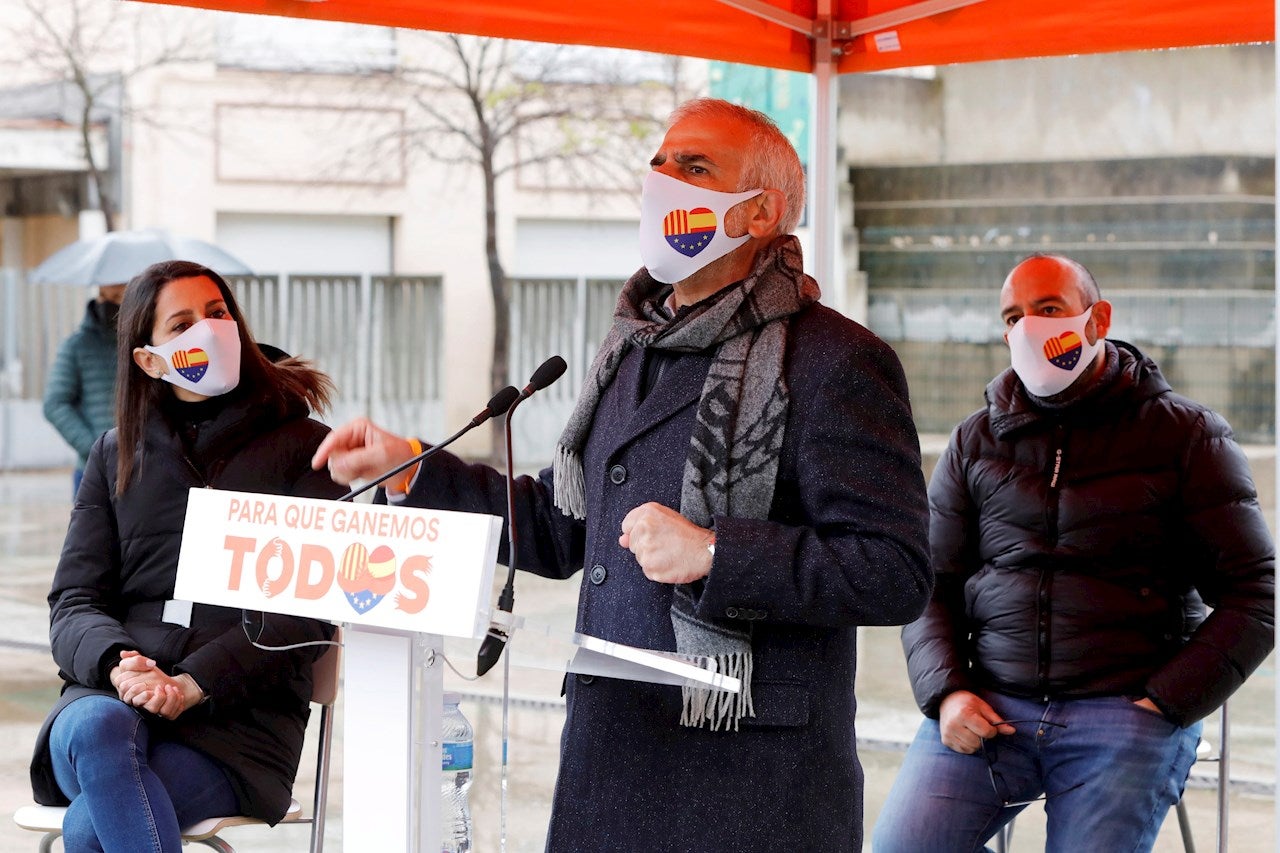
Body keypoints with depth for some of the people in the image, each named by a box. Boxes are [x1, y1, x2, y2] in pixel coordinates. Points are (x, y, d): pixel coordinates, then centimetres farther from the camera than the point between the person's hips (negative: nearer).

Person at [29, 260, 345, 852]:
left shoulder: (301, 447, 8)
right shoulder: (117, 454, 19)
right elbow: (73, 601, 11)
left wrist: (194, 683, -15)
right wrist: (118, 665, -14)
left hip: (240, 717, -3)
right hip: (111, 697, 3)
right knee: (95, 729, -37)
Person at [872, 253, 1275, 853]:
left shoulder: (1187, 437, 4)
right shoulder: (976, 442, 14)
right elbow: (929, 585, 15)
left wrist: (1168, 703, -9)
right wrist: (944, 690, -4)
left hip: (1126, 714, -2)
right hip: (988, 707, 3)